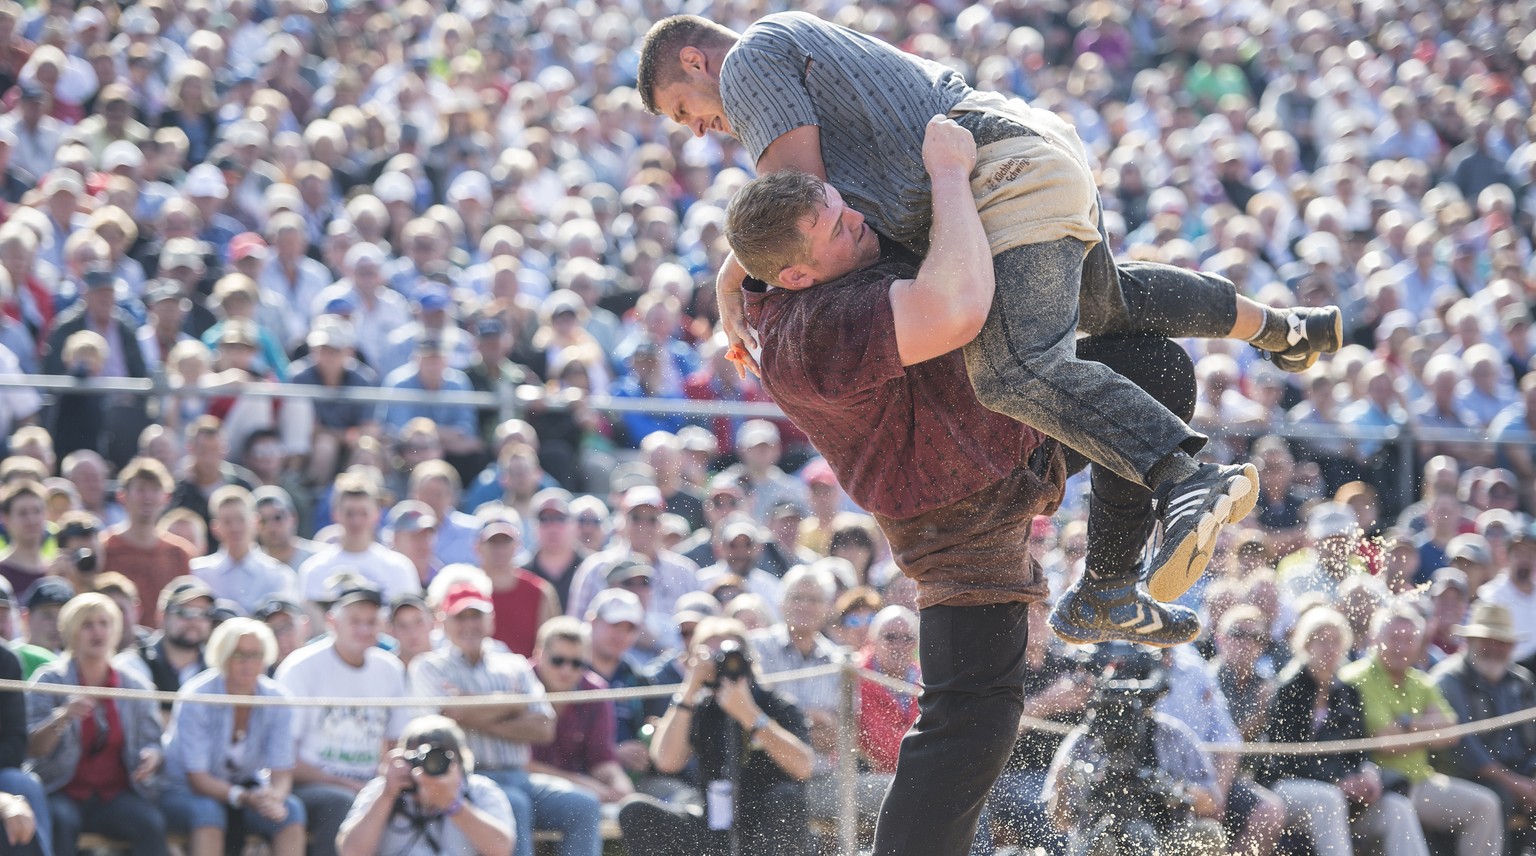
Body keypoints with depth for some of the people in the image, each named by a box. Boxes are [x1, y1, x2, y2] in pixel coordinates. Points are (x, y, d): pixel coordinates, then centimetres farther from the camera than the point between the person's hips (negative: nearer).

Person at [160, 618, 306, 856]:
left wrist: (275, 798, -35)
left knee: (292, 811, -24)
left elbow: (281, 773, -10)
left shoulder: (276, 700, -10)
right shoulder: (195, 699, -22)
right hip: (184, 792, -4)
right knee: (207, 812, -37)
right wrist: (245, 798, -40)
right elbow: (197, 778, -24)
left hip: (245, 789, 4)